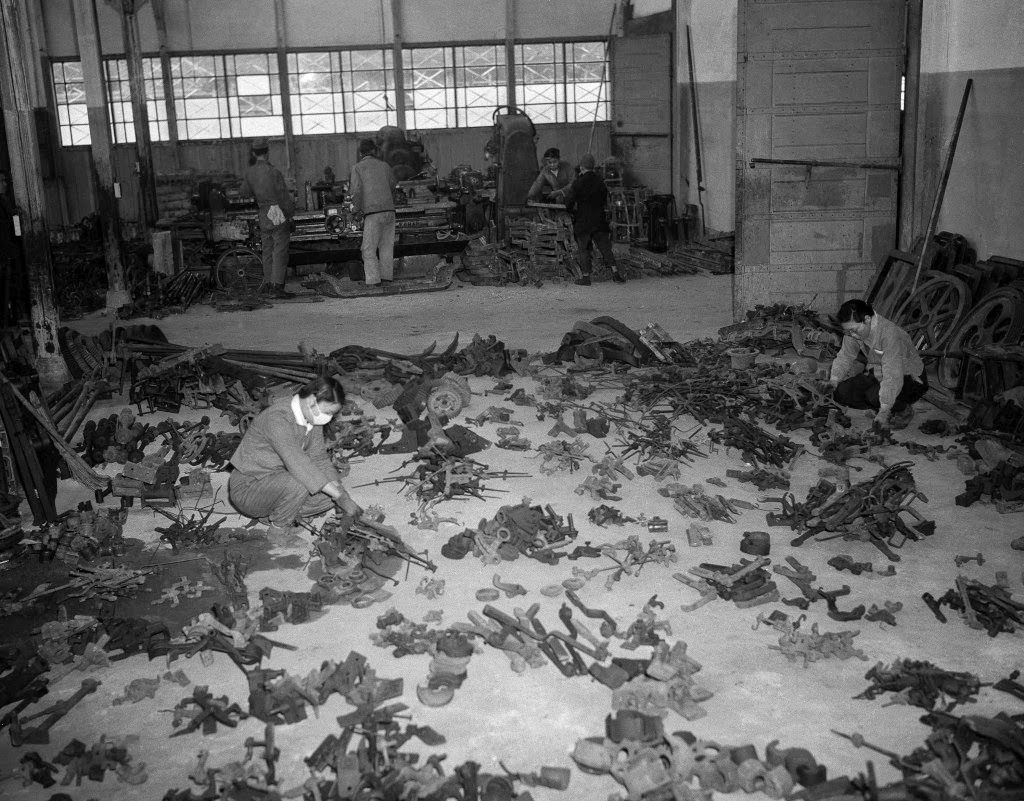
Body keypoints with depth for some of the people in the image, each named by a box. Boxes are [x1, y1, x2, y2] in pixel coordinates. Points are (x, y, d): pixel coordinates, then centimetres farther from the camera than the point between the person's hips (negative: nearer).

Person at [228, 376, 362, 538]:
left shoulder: (312, 416, -2)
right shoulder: (277, 418, -30)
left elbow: (319, 457, 1)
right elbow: (298, 463, -38)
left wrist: (337, 487, -16)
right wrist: (340, 496, -37)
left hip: (280, 481, 8)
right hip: (247, 489, -8)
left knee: (327, 497, -8)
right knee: (298, 485, -35)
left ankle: (275, 515, 7)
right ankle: (279, 529, -9)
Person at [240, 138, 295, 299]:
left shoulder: (250, 172, 3)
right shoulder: (273, 171, -15)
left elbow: (245, 192, 17)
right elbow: (284, 196, -13)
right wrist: (291, 213, 1)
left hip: (263, 216, 6)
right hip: (279, 215, -6)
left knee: (267, 251, 16)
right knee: (280, 251, -5)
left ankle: (267, 284, 22)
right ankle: (277, 287, -8)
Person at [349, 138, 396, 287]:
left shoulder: (357, 168, 1)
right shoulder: (384, 166, 12)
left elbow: (356, 191, -8)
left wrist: (357, 208, 5)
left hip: (372, 213, -4)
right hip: (389, 209, 4)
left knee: (369, 249, 1)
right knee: (387, 246, 12)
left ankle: (373, 280, -6)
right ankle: (387, 276, 13)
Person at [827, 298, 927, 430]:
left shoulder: (890, 334, -34)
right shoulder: (855, 329, -11)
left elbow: (893, 376, -36)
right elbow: (845, 356, 3)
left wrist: (884, 410, -36)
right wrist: (833, 381, -9)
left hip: (910, 379, -7)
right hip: (877, 374, 7)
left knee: (875, 395, -35)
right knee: (842, 392, -13)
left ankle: (905, 411, -4)